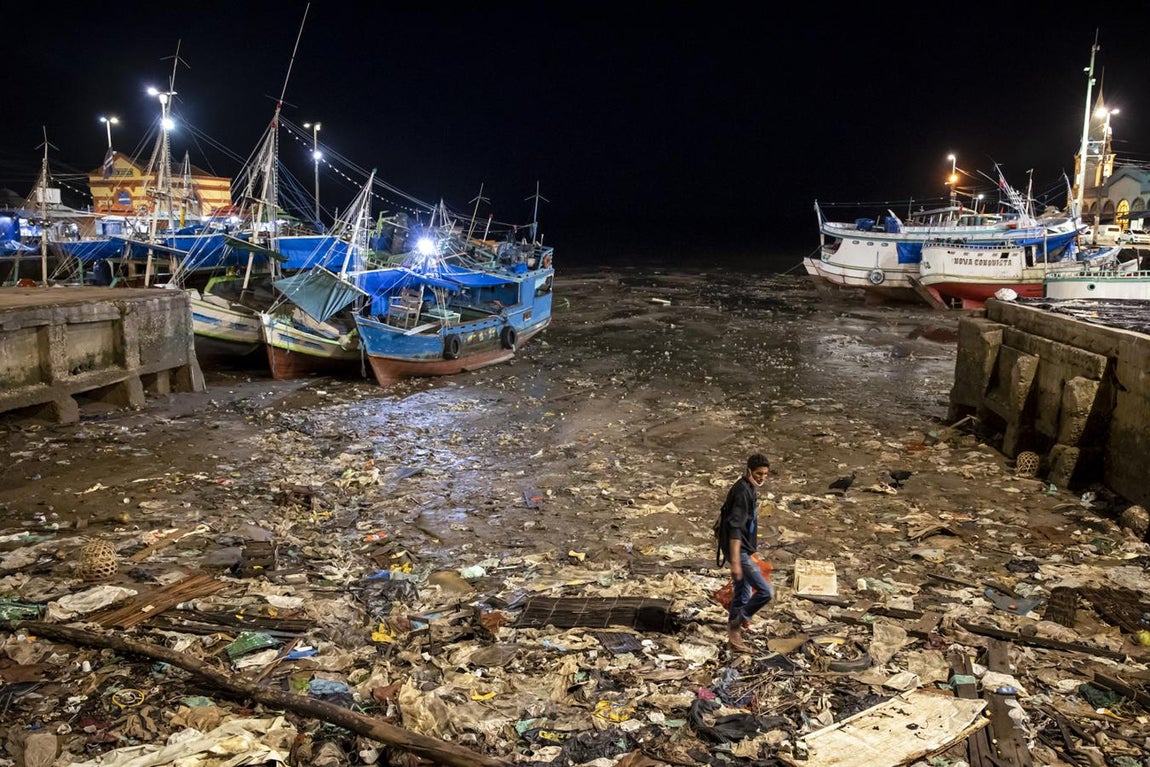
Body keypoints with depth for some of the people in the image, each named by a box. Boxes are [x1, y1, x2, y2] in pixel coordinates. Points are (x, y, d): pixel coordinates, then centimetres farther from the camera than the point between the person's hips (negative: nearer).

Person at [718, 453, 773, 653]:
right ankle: (737, 623, 4)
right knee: (766, 591, -11)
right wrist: (735, 561, -31)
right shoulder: (742, 491, -21)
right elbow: (735, 528, -26)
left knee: (743, 595, 15)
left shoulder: (750, 488, 11)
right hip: (739, 550, -10)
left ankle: (734, 637, 24)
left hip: (745, 549, 10)